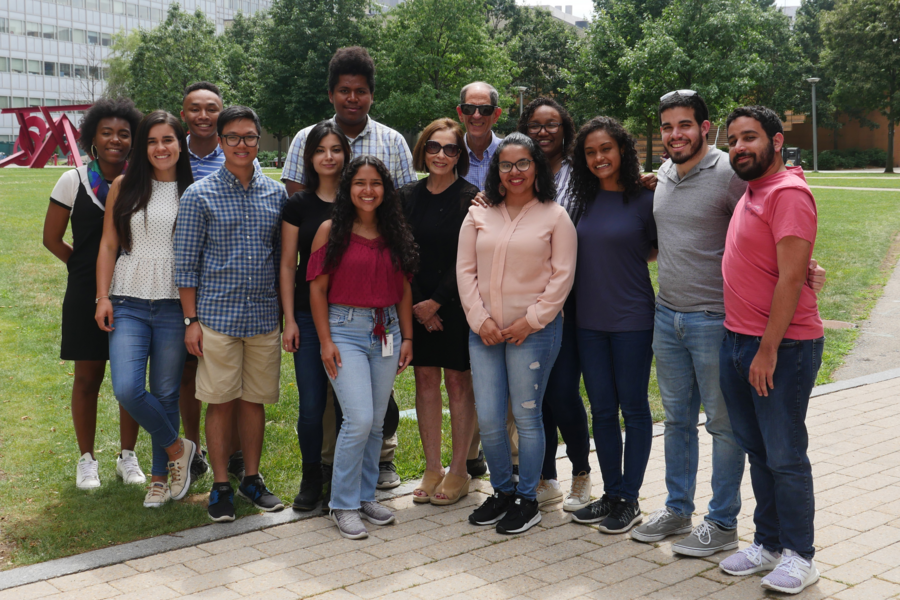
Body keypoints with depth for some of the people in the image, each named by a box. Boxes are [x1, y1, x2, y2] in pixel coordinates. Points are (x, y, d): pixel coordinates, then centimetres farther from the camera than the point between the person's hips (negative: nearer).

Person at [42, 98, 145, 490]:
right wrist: (87, 267, 3)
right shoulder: (74, 181, -2)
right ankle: (86, 460, 21)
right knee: (87, 378, 7)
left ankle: (127, 456, 22)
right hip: (87, 295, -1)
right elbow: (52, 238, 5)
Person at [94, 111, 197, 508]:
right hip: (128, 304, 1)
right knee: (127, 390, -13)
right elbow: (108, 244, 7)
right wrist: (103, 297, -1)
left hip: (174, 307, 0)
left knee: (166, 394, 5)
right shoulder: (125, 186, 6)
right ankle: (178, 449, 11)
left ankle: (160, 476, 23)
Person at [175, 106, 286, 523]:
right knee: (221, 402, 3)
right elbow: (186, 264, -2)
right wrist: (190, 321, -6)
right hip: (217, 316, -3)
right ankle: (221, 486, 15)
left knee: (255, 400, 11)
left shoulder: (276, 194, 7)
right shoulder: (199, 195, -3)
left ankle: (252, 478, 24)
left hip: (265, 316, 3)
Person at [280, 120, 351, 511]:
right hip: (309, 316, 0)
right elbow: (288, 265, 5)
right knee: (311, 405, 0)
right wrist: (289, 319, -1)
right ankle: (311, 477, 19)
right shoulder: (298, 205, 4)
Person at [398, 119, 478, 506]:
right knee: (425, 379, 7)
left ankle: (458, 472, 12)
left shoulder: (470, 199, -5)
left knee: (458, 381, 3)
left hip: (457, 303, -4)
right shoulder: (408, 197, 6)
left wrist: (436, 301, -12)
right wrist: (416, 304, -5)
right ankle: (432, 469, 18)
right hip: (416, 304, 4)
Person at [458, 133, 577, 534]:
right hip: (485, 331, 4)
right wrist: (479, 319, -4)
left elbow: (562, 276, -3)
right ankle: (502, 491, 25)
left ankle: (527, 500, 17)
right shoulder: (479, 215, 9)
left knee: (527, 416, 2)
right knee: (488, 419, 5)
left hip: (534, 331, -3)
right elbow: (465, 270, 7)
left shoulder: (554, 216, 0)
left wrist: (531, 320, -10)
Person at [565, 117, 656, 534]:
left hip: (632, 317, -5)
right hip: (589, 319, 5)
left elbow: (659, 251, 1)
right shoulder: (584, 200, 8)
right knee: (602, 410, 11)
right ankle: (611, 494, 23)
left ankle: (629, 500, 16)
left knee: (633, 407, 5)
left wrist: (629, 255, -9)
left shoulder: (644, 198, -7)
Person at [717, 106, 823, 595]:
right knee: (757, 451, 15)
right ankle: (768, 543, 28)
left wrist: (769, 349, -20)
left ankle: (798, 556, 15)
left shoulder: (788, 193, -14)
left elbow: (791, 279, -20)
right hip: (737, 341, 9)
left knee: (785, 457, 1)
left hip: (781, 348, -9)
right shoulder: (750, 195, 14)